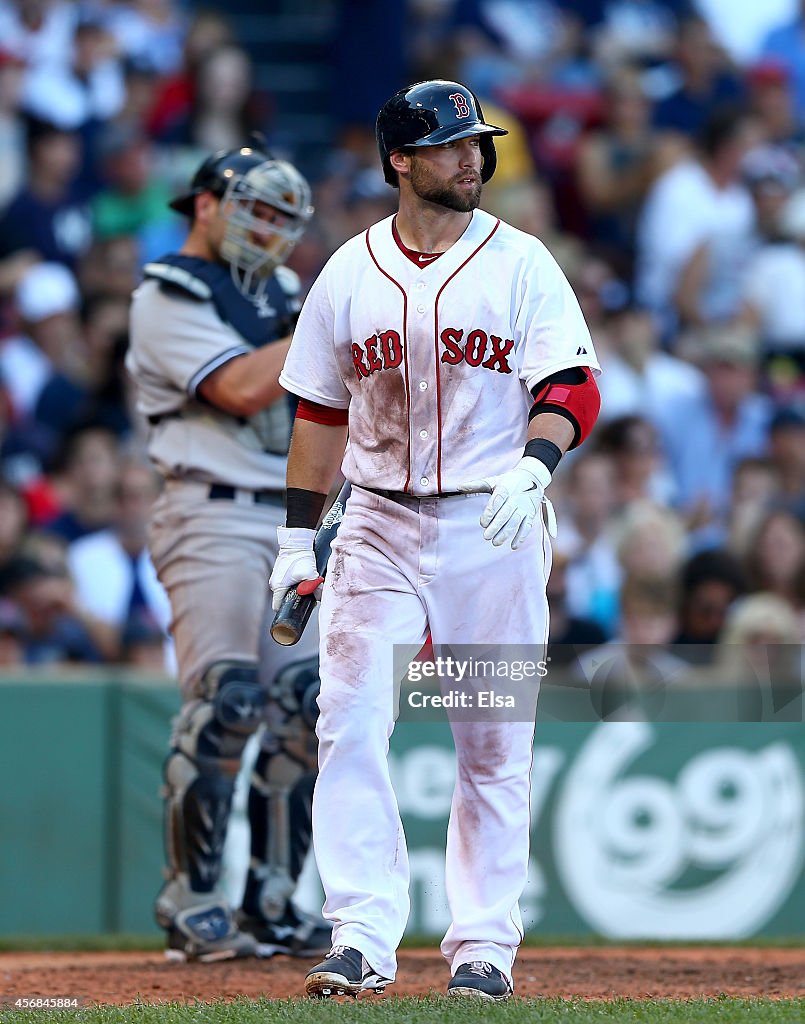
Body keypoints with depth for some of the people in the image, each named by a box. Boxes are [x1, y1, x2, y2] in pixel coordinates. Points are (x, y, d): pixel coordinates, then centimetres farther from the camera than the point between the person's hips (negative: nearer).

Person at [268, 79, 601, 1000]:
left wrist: (533, 466, -28)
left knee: (494, 746, 3)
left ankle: (483, 946, 10)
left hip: (495, 526, -1)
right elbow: (319, 409, 13)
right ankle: (361, 937, -10)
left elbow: (572, 389, -9)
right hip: (379, 527, 2)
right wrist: (297, 537, 9)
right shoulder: (349, 272, 6)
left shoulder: (522, 264, -2)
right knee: (350, 726, -10)